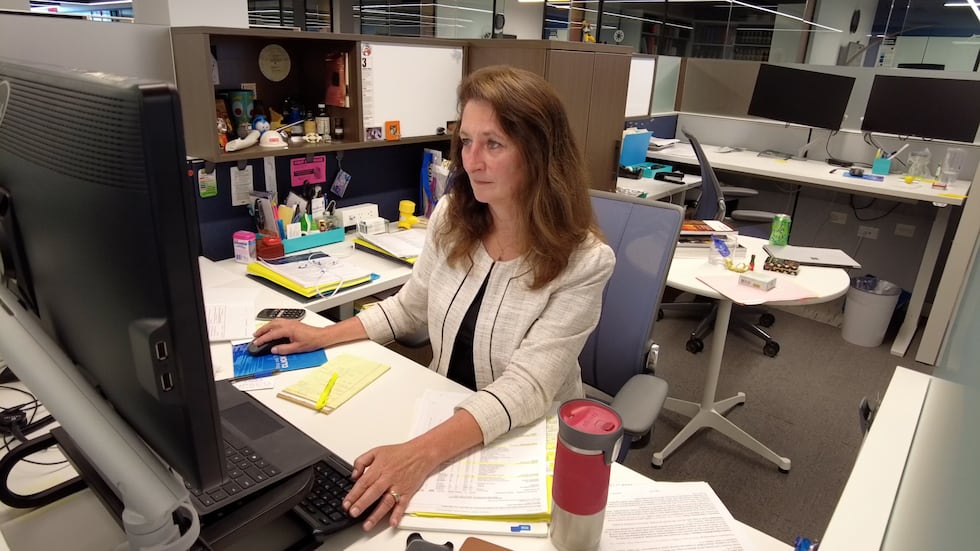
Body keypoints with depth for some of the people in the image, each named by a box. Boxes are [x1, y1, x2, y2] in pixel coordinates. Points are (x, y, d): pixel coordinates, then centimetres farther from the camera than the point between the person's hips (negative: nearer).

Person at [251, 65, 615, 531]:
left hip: (528, 441, -4)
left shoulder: (583, 262, -21)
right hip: (444, 416, 5)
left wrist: (422, 453, -41)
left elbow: (525, 387, -28)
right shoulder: (450, 216, -6)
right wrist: (323, 336, -1)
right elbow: (410, 307, 9)